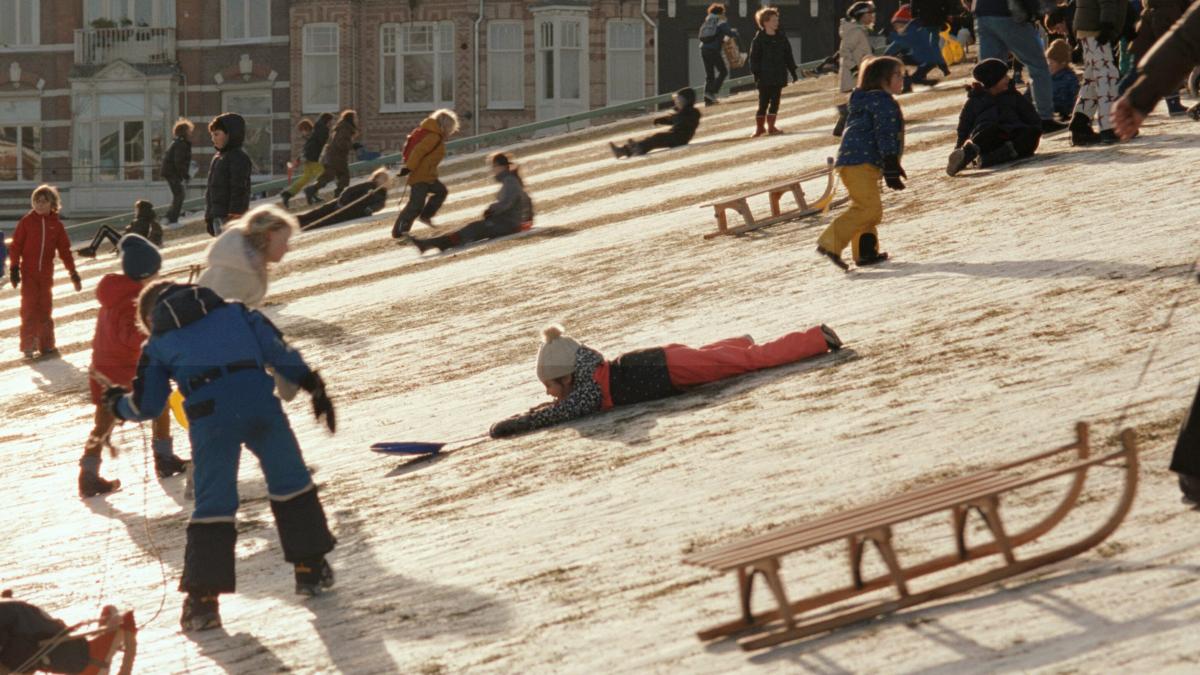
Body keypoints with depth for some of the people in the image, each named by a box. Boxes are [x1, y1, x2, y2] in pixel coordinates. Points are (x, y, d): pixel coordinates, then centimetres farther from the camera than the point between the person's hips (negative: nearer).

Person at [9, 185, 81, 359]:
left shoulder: (56, 224, 4)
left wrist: (73, 273, 6)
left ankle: (46, 345, 14)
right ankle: (28, 345, -1)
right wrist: (14, 268, -7)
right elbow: (16, 245, -1)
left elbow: (64, 250, 8)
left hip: (46, 273, 2)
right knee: (29, 307, -6)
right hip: (28, 272, -2)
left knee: (45, 309, 8)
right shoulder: (26, 221, -2)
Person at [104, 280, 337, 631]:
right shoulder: (233, 312, 26)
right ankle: (311, 568, 25)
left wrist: (118, 403, 42)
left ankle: (203, 596, -1)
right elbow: (276, 349, 16)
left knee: (213, 503, 4)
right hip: (260, 400, 1)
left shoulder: (158, 344, 22)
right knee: (290, 481, 19)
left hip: (209, 414, -1)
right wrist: (310, 382, 20)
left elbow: (146, 406, 22)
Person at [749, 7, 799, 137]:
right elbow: (754, 58, -6)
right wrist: (756, 74, -12)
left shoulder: (781, 37, 7)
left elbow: (788, 55, 13)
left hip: (779, 76, 4)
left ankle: (771, 126, 14)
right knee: (763, 103, 0)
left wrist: (793, 72, 12)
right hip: (765, 77, -4)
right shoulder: (759, 39, -6)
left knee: (775, 102, 6)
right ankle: (759, 127, 10)